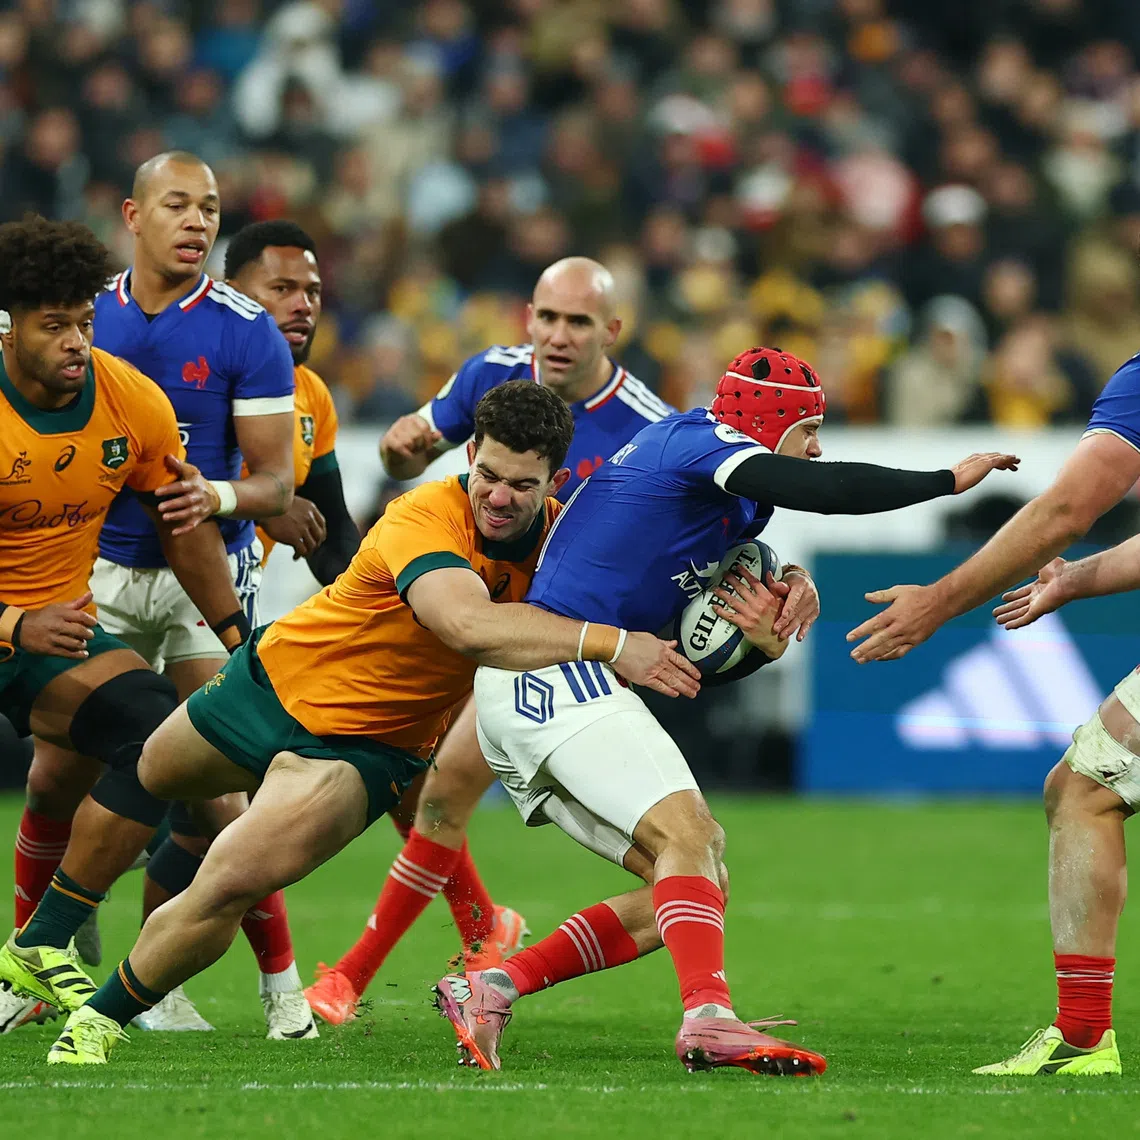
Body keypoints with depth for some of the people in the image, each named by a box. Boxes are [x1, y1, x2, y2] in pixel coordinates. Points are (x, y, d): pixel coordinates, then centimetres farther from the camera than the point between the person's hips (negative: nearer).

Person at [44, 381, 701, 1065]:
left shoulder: (556, 536, -15)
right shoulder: (425, 517, -33)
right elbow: (470, 625, -50)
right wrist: (608, 643, -54)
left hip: (366, 746, 1)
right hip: (278, 676, -1)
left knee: (228, 886, -21)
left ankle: (103, 1020, 1)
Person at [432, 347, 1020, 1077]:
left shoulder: (726, 509, 23)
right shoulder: (697, 440, -5)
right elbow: (826, 491, -22)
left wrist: (762, 644, 1)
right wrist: (949, 480, -12)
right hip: (557, 668, -10)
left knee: (703, 882, 4)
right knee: (687, 834, -23)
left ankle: (493, 988, 1)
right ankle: (710, 1016, -42)